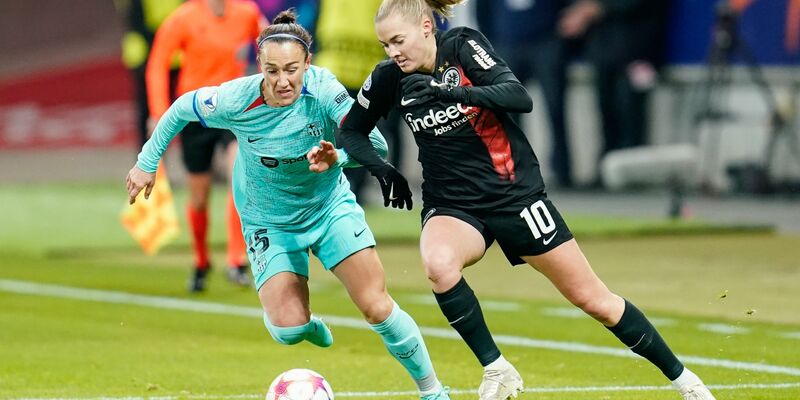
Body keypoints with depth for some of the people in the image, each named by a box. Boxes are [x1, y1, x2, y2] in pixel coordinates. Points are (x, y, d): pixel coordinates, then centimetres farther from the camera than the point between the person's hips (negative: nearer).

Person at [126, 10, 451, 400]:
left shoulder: (323, 89, -26)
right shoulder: (235, 100, -25)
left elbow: (375, 143, -26)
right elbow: (181, 109, -6)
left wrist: (337, 158, -45)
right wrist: (147, 163, 2)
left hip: (331, 207, 0)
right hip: (270, 221, 0)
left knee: (376, 306, -8)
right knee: (288, 331, -13)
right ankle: (304, 323, 27)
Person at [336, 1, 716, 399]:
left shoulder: (462, 45, -15)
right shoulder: (388, 78, -5)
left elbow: (520, 98, -27)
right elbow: (351, 132, 9)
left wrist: (449, 92, -40)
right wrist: (383, 169, -9)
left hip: (514, 193, -2)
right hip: (452, 206, 2)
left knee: (593, 299, 3)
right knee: (438, 264, -34)